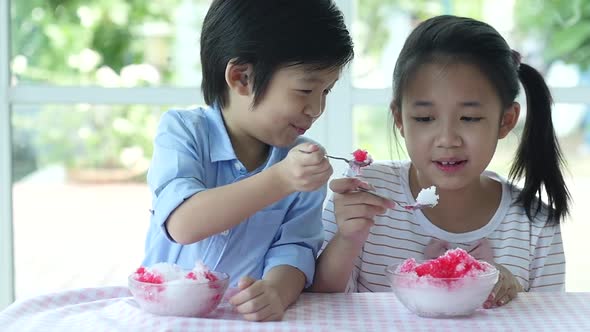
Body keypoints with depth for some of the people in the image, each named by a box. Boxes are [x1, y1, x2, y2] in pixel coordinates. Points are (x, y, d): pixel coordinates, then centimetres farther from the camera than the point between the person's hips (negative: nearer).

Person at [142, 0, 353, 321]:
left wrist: (276, 292, -29)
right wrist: (280, 180, -28)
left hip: (249, 315, 2)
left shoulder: (306, 162, 1)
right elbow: (182, 224, -20)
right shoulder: (183, 130, -7)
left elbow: (294, 247, -6)